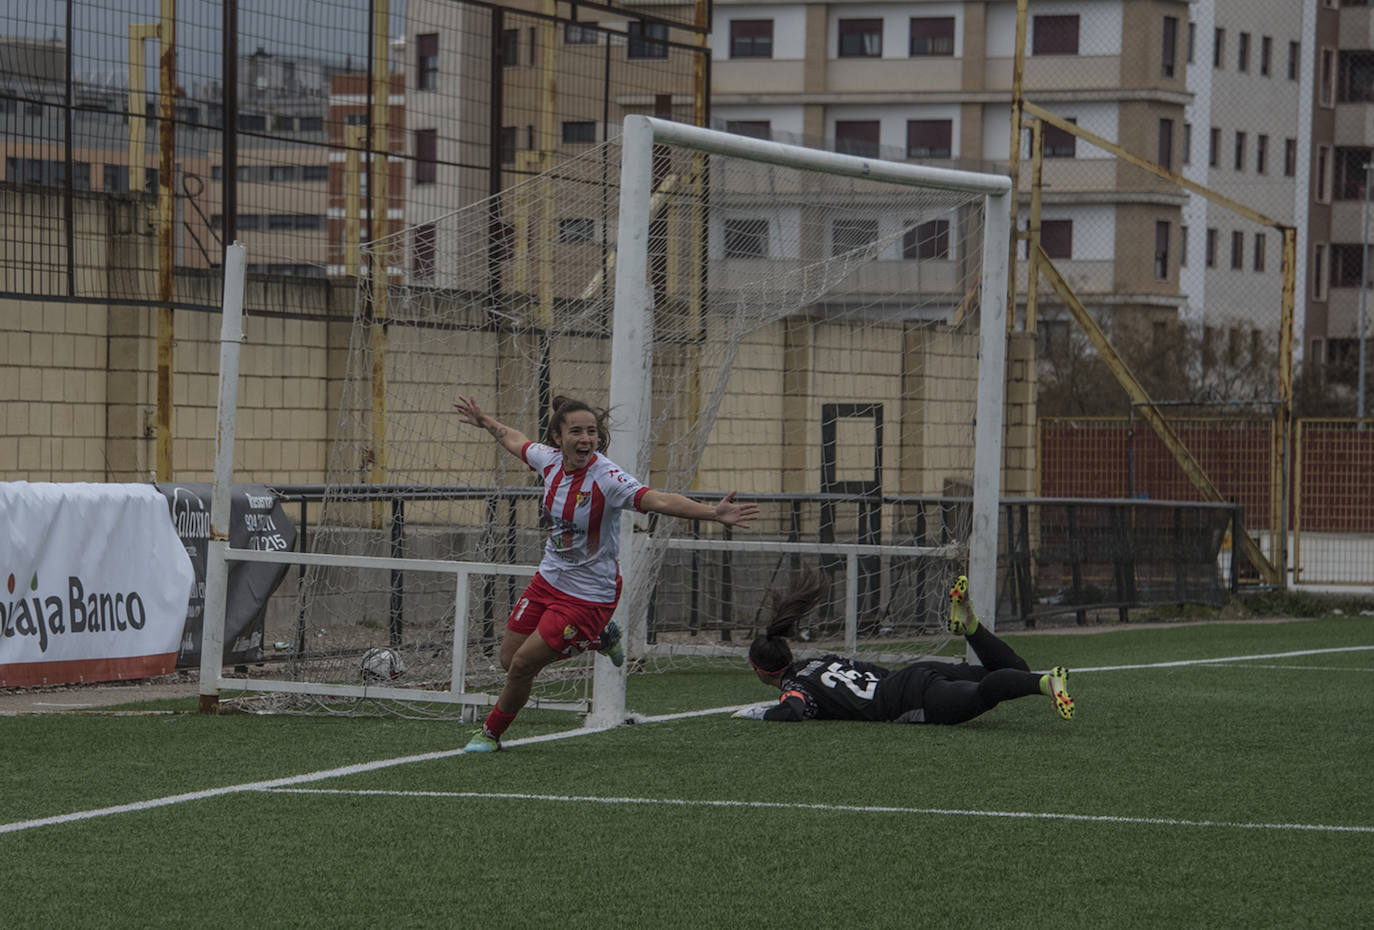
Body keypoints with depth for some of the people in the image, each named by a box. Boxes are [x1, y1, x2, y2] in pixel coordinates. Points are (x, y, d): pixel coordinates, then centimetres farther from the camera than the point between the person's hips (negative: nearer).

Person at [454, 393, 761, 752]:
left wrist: (714, 513, -53)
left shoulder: (606, 477, -26)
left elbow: (658, 500, -39)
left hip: (588, 596, -7)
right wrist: (484, 421, 34)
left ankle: (492, 732, 25)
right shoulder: (549, 460, -7)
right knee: (509, 661, 13)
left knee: (522, 665, -4)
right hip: (548, 580, 7)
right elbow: (515, 440, 17)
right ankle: (598, 638, 32)